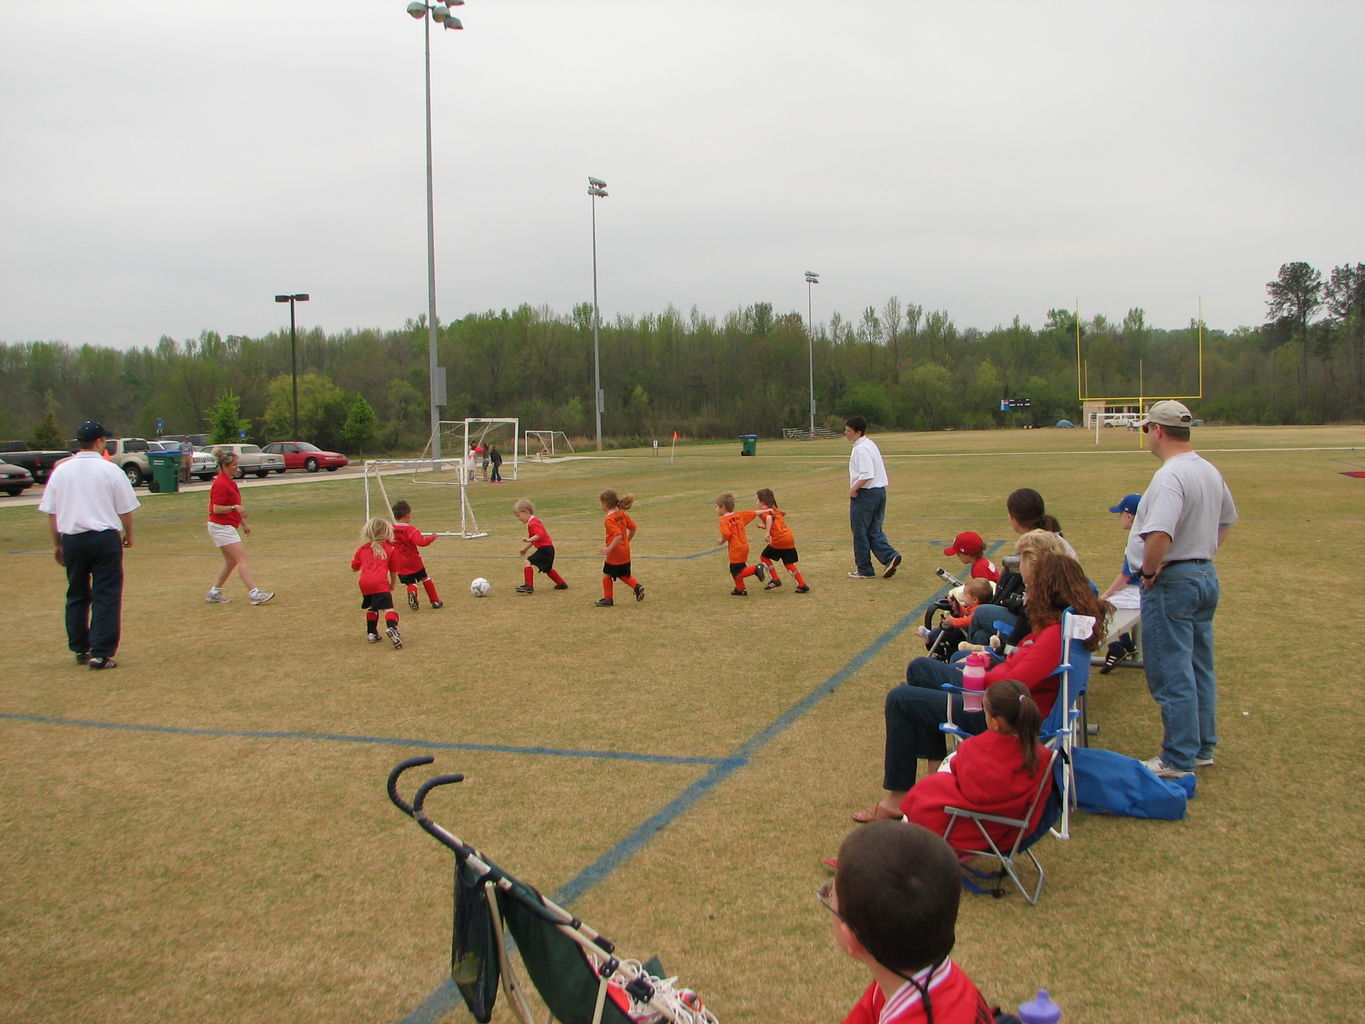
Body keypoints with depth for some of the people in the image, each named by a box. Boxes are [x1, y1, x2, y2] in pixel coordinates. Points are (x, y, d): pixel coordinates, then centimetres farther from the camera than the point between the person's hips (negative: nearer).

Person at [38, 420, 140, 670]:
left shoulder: (61, 470, 3)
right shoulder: (110, 470, -6)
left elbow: (50, 512, 6)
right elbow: (125, 509, -3)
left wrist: (57, 544, 15)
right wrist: (128, 534, 13)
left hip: (72, 539, 4)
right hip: (105, 537, -4)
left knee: (76, 597, 16)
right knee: (106, 596, 0)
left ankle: (80, 650, 23)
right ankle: (101, 654, -4)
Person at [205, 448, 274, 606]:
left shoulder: (229, 482, 14)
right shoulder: (220, 484, -17)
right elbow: (216, 509, -21)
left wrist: (244, 523, 24)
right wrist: (235, 507, -32)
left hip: (228, 527, 10)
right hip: (221, 527, -10)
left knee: (231, 561, 13)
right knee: (241, 559, -13)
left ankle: (214, 593, 19)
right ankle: (255, 594, -16)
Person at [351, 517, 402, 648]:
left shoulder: (362, 549, 18)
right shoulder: (389, 548, 12)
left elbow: (354, 568, 22)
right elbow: (393, 570, 16)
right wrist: (392, 584, 33)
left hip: (365, 583, 4)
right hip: (381, 583, -4)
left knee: (371, 608, 24)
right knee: (388, 607, -12)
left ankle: (371, 633, 27)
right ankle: (391, 627, -38)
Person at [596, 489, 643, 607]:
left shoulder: (609, 520, -21)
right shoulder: (622, 514, 2)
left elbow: (618, 535, -30)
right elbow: (633, 527, 8)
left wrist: (609, 549, -28)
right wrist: (628, 540, 22)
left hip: (614, 553, -8)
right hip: (625, 552, 8)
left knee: (607, 575, 10)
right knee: (624, 575, 22)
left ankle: (607, 599, 17)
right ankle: (637, 586, 3)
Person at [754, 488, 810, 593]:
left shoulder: (763, 511, -3)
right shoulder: (775, 509, 22)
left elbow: (769, 518, -26)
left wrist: (767, 533, -28)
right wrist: (765, 527, 26)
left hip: (779, 539, -7)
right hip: (790, 537, 7)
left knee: (764, 557, 12)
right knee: (789, 563, 14)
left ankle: (775, 580, 11)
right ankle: (802, 585, 10)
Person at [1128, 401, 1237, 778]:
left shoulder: (1170, 476, -22)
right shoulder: (1211, 472, 9)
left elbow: (1159, 535, -35)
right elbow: (1227, 519, 25)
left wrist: (1150, 570, -19)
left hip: (1172, 582, -10)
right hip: (1207, 577, 10)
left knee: (1171, 675, -1)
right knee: (1199, 669, 17)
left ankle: (1178, 759, 5)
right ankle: (1202, 748, 27)